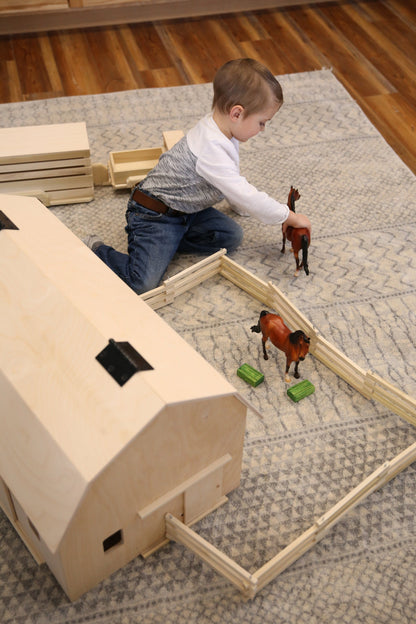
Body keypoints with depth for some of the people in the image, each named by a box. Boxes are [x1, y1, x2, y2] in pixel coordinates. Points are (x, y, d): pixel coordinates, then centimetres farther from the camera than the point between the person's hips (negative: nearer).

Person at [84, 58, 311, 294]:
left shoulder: (222, 130, 0)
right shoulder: (211, 150, -31)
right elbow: (245, 196, -28)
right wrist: (288, 216, -19)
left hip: (187, 210, 10)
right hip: (154, 215, -10)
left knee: (232, 236, -3)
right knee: (144, 282, -22)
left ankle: (167, 243, 2)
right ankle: (99, 251, 3)